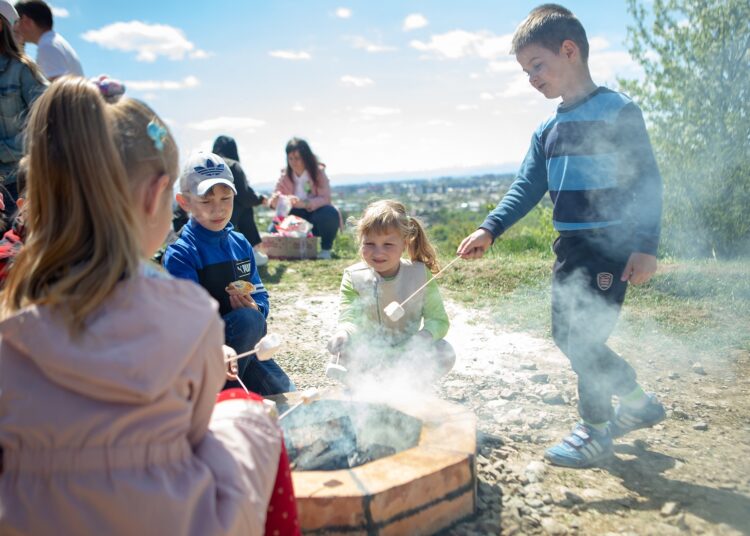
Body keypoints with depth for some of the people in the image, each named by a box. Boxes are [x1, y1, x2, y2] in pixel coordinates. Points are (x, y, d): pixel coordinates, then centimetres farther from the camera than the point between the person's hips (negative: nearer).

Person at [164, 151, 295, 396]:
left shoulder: (240, 244, 7)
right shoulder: (180, 254, -12)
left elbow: (261, 296, 6)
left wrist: (254, 308, -18)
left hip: (246, 346, 5)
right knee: (249, 319, -33)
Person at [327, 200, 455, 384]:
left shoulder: (420, 274, -8)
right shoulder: (354, 277, -9)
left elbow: (439, 320, -8)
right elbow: (349, 318, -16)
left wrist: (423, 336, -31)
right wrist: (343, 333, -41)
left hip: (408, 354, 1)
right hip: (370, 354, -1)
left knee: (445, 353, -25)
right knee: (347, 356, -33)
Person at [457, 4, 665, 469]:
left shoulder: (619, 112, -9)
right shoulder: (548, 130, 11)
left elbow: (647, 181, -11)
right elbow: (527, 188, 6)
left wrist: (645, 246, -18)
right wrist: (490, 230, -7)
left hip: (610, 245, -8)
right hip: (570, 247, 8)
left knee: (585, 338, -6)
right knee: (567, 336, 12)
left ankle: (595, 431, 17)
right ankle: (638, 402, 32)